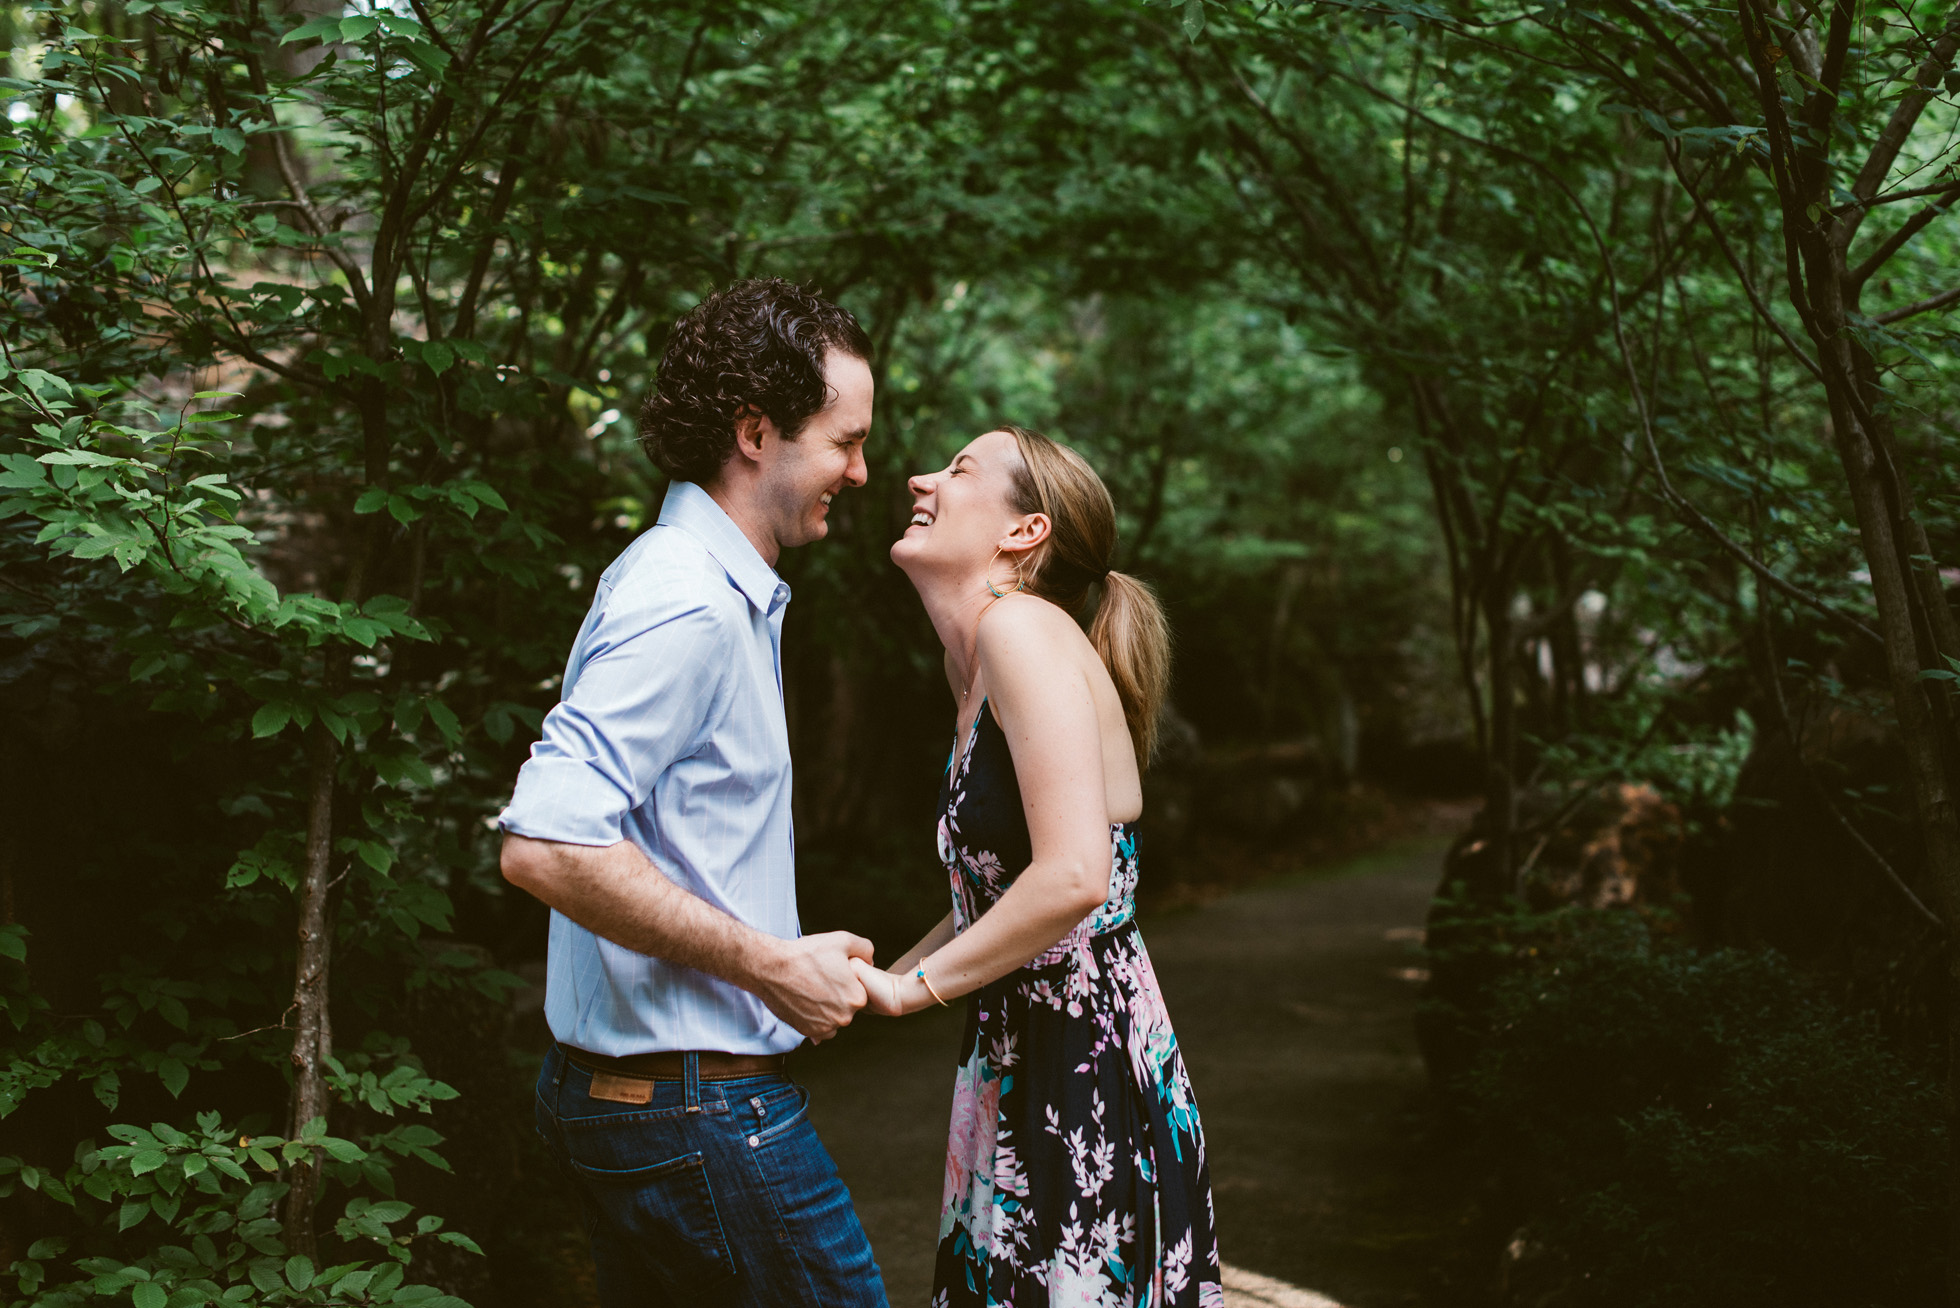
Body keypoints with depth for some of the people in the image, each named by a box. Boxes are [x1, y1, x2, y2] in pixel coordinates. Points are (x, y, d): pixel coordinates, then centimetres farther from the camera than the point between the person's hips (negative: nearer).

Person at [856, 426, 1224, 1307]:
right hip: (1023, 1079, 9)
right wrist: (871, 980, 13)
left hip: (1089, 1085, -9)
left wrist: (911, 987, -15)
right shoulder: (977, 671, 12)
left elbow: (1073, 877, -26)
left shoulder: (1024, 627, -16)